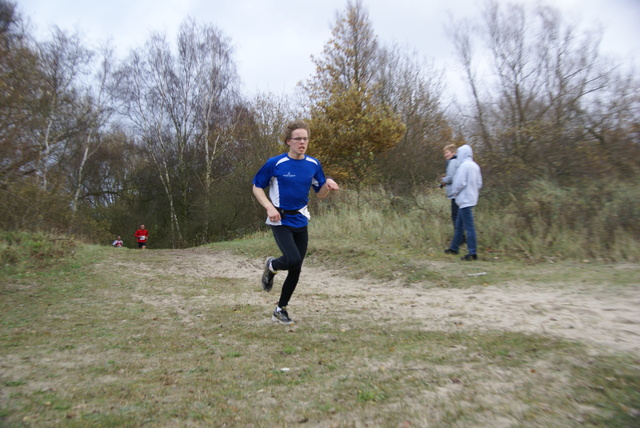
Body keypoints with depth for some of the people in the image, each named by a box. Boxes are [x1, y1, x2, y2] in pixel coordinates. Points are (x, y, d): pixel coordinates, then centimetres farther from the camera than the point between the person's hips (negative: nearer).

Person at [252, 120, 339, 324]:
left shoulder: (313, 164, 1)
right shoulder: (275, 163, -11)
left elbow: (320, 194, 8)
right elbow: (257, 187, -2)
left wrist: (328, 185, -15)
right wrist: (269, 207, -17)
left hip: (301, 222, 5)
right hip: (280, 221, -4)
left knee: (295, 269, 7)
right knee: (293, 260, -23)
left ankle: (280, 310, 26)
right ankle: (271, 266, 14)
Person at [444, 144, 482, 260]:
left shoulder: (464, 165, -15)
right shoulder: (475, 166, 12)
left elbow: (460, 183, -19)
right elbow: (479, 184, 14)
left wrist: (454, 192, -3)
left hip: (465, 200, -10)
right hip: (471, 198, 10)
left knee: (469, 227, -7)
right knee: (459, 225, 18)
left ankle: (472, 253, -4)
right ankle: (454, 248, 29)